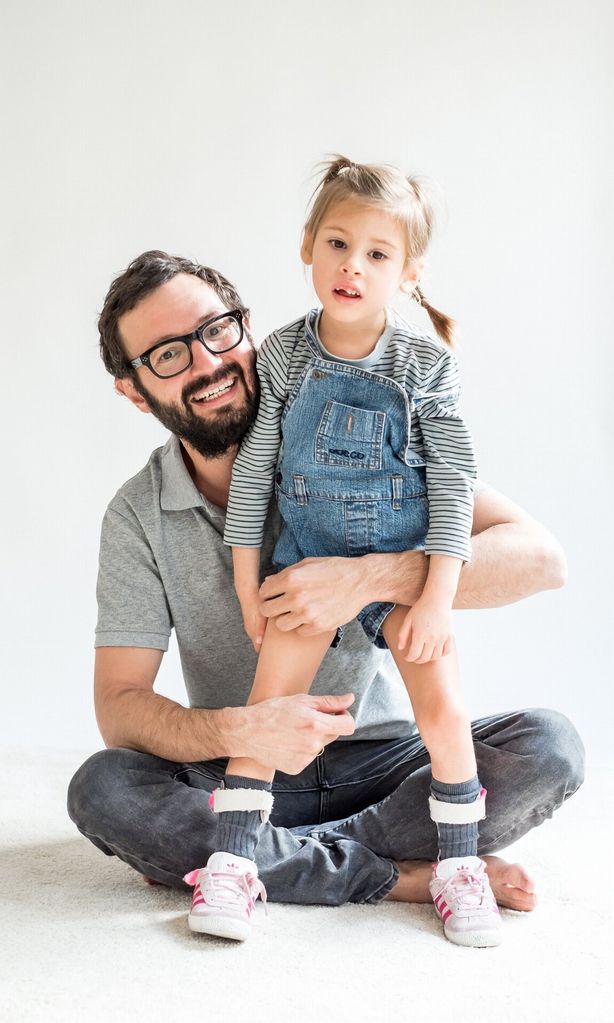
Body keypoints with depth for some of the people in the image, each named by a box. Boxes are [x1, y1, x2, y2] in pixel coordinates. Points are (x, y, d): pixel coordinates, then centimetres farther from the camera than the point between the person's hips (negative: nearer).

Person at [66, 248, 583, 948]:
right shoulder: (138, 516, -6)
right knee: (100, 789, -28)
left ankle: (271, 862, -20)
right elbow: (119, 707, -11)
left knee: (547, 746, -25)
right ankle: (402, 876, -22)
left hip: (382, 762, -1)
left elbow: (539, 556, -18)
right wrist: (236, 731, -32)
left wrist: (368, 578, -33)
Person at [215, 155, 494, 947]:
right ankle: (234, 859, 5)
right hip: (308, 558, 1)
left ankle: (458, 864, 11)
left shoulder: (425, 363, -8)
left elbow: (454, 481, -8)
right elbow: (253, 472, 0)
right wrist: (247, 586, 0)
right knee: (268, 699, -6)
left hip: (406, 560, -1)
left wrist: (437, 597, -14)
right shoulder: (282, 356, -5)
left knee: (443, 709, -8)